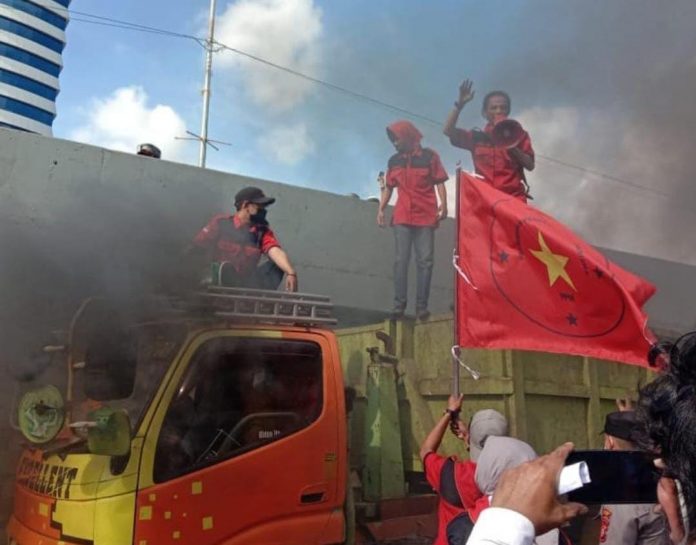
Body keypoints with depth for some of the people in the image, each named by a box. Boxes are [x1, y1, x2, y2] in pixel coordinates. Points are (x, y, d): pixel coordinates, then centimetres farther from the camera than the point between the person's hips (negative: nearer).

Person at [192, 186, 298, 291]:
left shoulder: (262, 231, 2)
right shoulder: (221, 222, -3)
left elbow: (276, 252, -17)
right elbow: (196, 246, -4)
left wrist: (291, 273, -35)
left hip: (247, 284, 4)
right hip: (216, 284, -4)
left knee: (277, 264, -14)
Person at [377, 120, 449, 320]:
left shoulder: (430, 156, 3)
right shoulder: (394, 160, 13)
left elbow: (439, 182, 0)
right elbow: (389, 187, 15)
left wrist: (443, 203, -14)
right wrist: (381, 209, 6)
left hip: (426, 217, -2)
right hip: (401, 218, 2)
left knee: (425, 261, -3)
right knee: (401, 260, -2)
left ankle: (422, 306, -1)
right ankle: (399, 304, -2)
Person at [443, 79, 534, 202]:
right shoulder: (476, 137, 14)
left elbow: (530, 165, 3)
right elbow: (447, 130, 3)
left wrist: (512, 147, -10)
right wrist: (460, 104, -4)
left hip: (514, 197, 0)